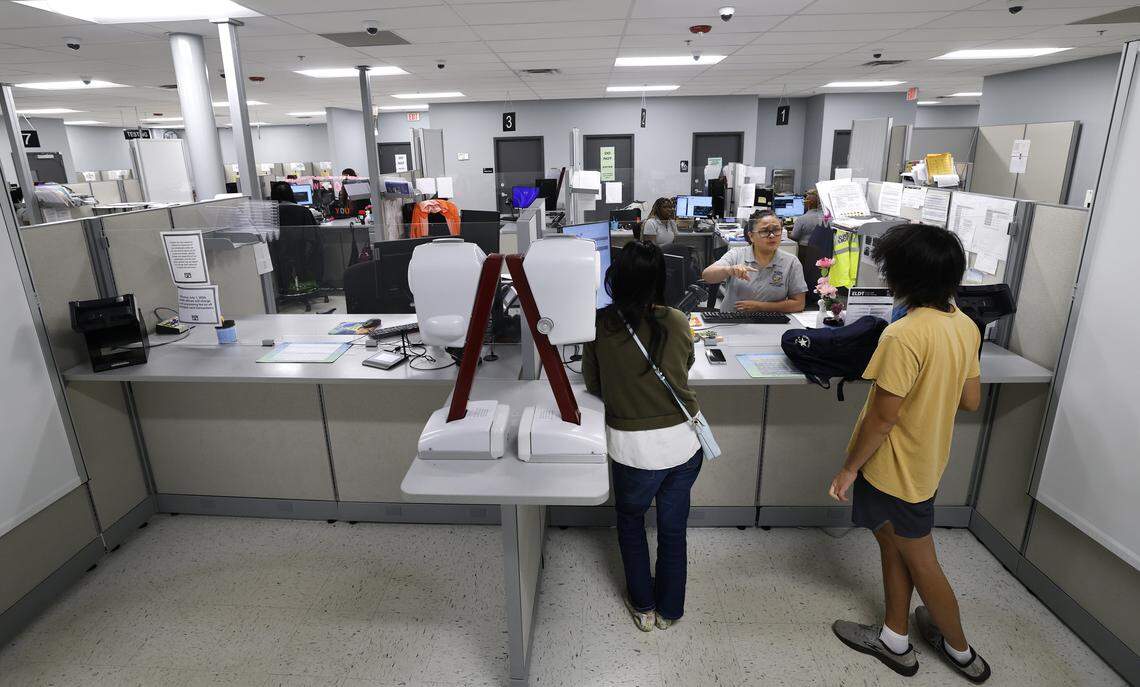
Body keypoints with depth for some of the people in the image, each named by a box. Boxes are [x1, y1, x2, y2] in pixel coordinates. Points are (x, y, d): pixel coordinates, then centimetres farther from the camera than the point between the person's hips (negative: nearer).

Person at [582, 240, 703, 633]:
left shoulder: (600, 324, -11)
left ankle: (643, 607, 38)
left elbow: (593, 386, 1)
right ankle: (669, 611, 42)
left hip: (634, 448, -2)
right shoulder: (678, 323, -6)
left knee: (630, 519, 27)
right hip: (684, 442, 2)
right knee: (673, 527, 22)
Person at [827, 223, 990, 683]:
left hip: (895, 467, -8)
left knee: (920, 562, 14)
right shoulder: (965, 325, -2)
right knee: (893, 544, 21)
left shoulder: (904, 335, -28)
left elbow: (882, 418, -24)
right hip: (928, 460, 8)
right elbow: (970, 401, 6)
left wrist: (849, 468, -12)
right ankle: (894, 639, 36)